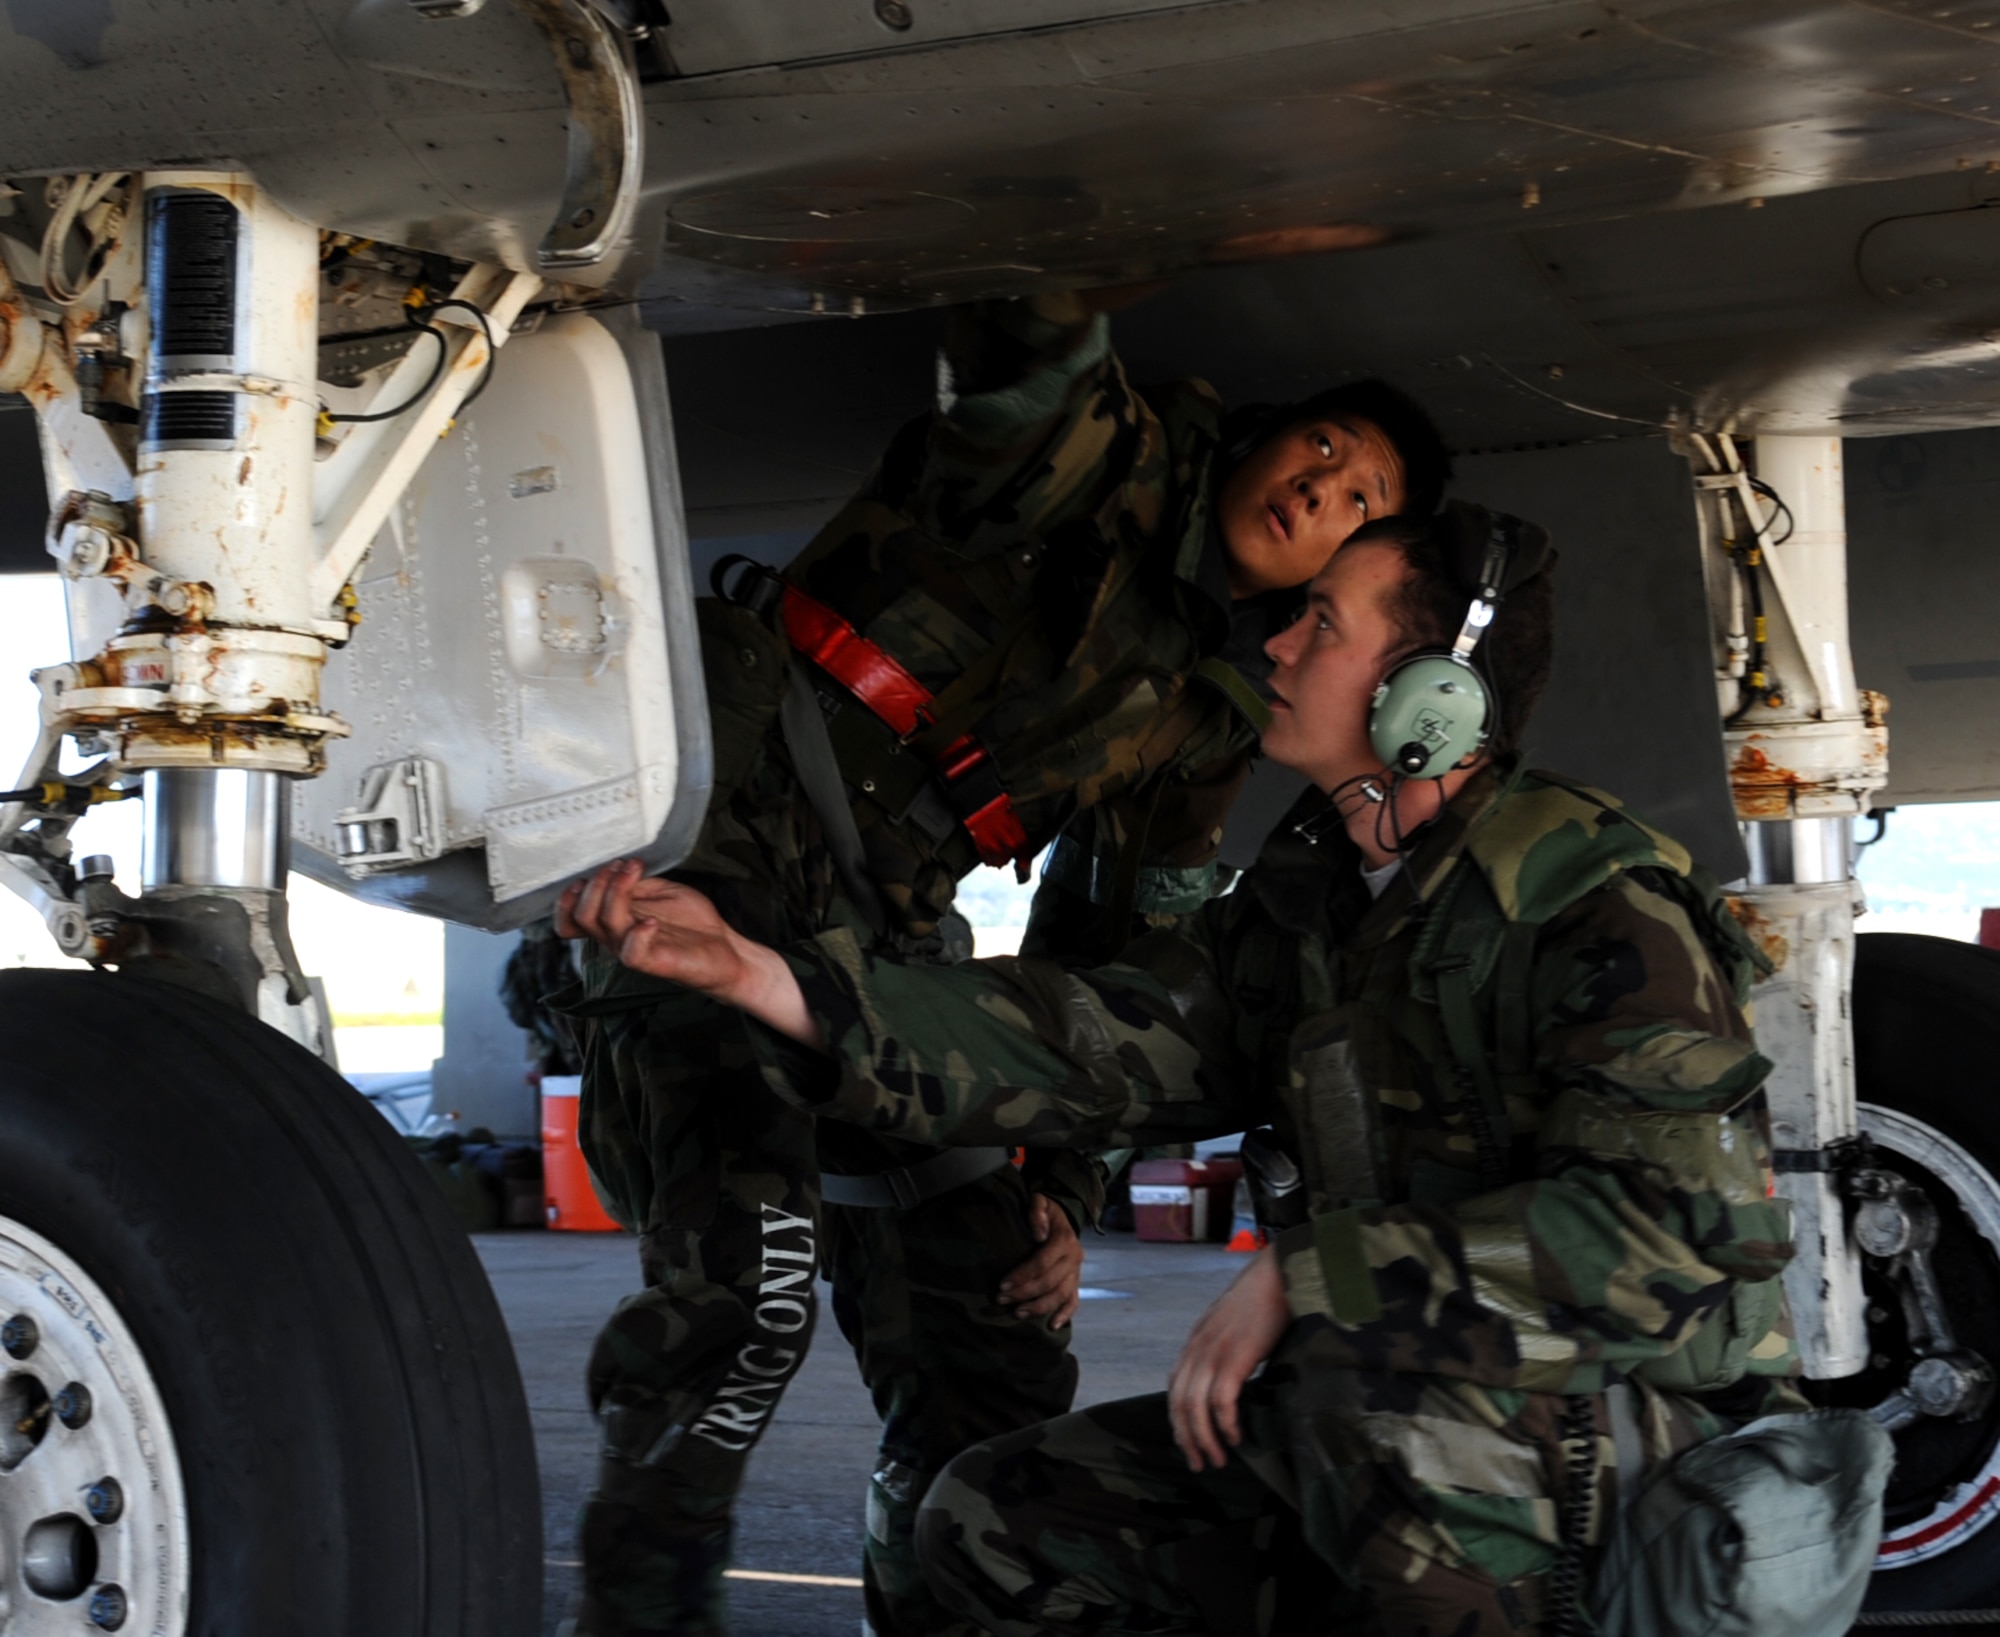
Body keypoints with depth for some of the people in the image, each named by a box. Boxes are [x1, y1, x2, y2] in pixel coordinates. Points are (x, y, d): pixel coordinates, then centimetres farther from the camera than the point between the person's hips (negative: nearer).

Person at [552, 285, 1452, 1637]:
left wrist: (1067, 1191, 11)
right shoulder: (1109, 458, -2)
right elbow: (1023, 357, -26)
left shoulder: (1215, 715, 13)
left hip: (888, 936, 7)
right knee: (749, 1268, -27)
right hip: (731, 825, -7)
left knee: (1003, 1355, 5)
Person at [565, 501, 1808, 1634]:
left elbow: (1680, 1217, -27)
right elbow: (1097, 1043, 0)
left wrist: (1310, 1280, -25)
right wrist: (752, 972, -8)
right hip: (1395, 1449, 8)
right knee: (999, 1521, 2)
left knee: (1368, 1377, -39)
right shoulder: (1307, 907, 10)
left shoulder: (1598, 901, -15)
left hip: (1650, 1435, -8)